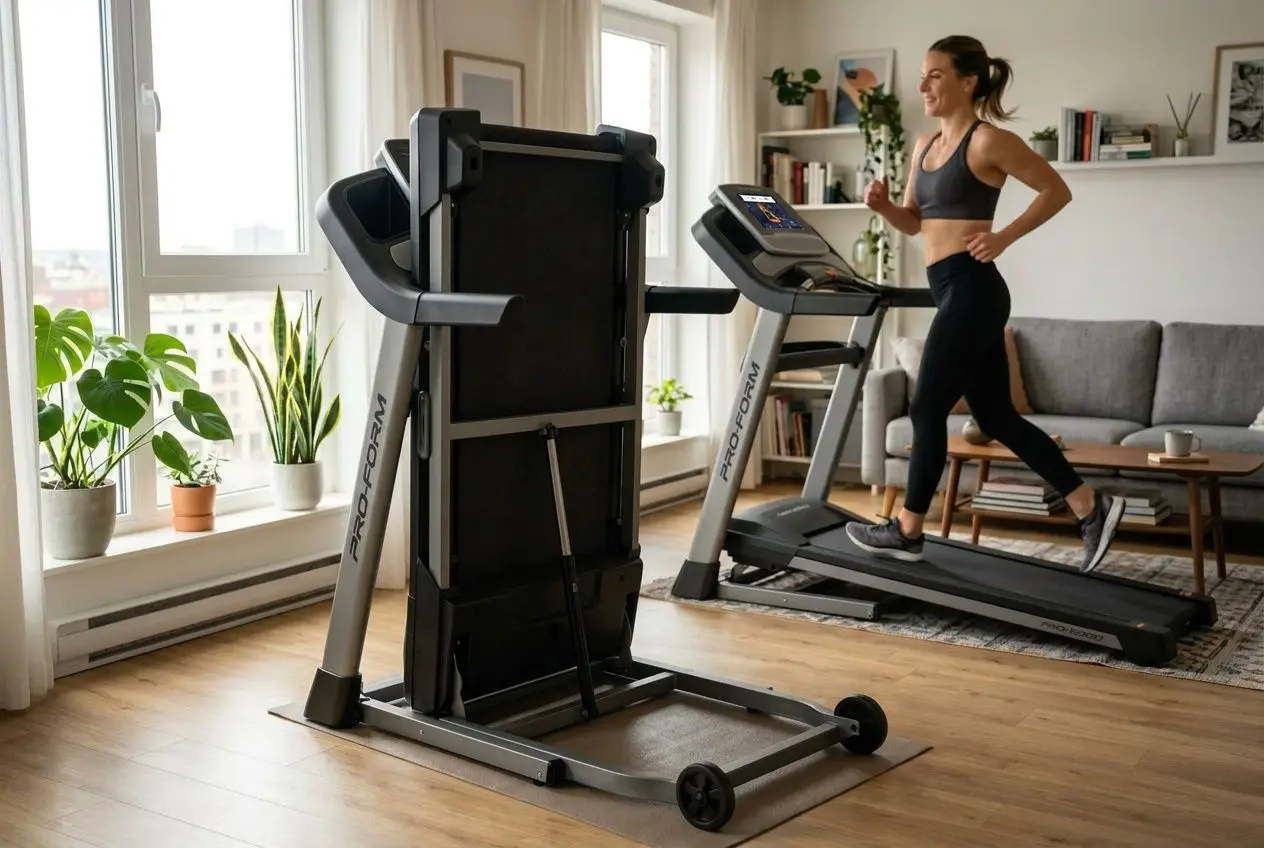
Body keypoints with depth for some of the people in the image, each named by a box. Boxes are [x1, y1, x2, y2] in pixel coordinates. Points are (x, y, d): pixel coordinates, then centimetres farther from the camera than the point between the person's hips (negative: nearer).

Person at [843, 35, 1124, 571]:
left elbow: (1057, 191, -5)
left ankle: (907, 531, 10)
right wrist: (882, 205, 2)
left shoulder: (988, 140, -8)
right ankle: (1091, 507, 17)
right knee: (997, 417, 10)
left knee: (928, 408, -2)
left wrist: (1004, 237, -14)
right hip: (952, 292, 9)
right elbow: (915, 221, 21)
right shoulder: (925, 145, 16)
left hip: (972, 289, -9)